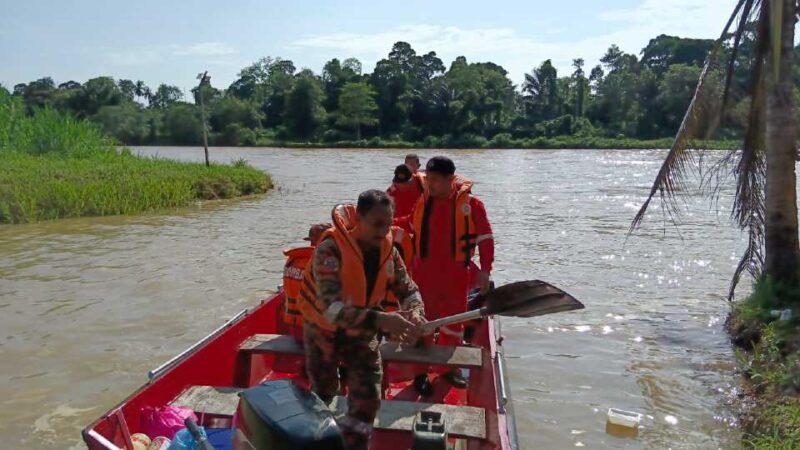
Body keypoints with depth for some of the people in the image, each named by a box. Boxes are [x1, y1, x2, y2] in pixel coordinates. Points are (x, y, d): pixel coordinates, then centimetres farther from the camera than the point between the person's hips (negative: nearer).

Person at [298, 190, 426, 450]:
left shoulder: (387, 251, -13)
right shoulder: (330, 250, -31)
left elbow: (408, 290, -5)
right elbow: (330, 307, -42)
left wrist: (415, 314, -30)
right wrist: (380, 320, -53)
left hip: (361, 334, 3)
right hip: (323, 333, -3)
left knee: (368, 399, -6)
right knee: (323, 394, 19)